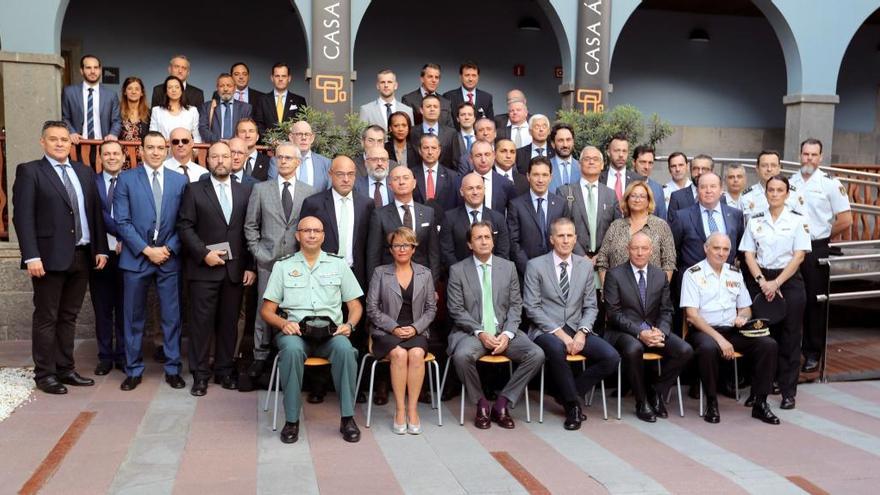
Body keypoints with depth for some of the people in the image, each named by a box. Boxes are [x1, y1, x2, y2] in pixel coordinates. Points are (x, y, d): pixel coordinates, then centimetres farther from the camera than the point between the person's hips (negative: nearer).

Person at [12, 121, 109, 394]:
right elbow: (22, 217, -9)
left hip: (82, 256, 5)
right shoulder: (29, 171, -2)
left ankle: (66, 369, 21)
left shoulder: (85, 172, 13)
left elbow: (95, 213, 13)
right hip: (50, 257, -5)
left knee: (69, 317, 12)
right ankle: (45, 374, 12)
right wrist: (32, 257, -17)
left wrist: (101, 249, 5)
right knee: (46, 318, 3)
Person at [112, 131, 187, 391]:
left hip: (169, 258, 1)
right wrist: (147, 250, -11)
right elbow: (123, 222, -5)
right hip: (136, 258, -1)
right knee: (134, 317, 7)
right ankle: (134, 370, 19)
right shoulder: (126, 179, 0)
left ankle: (172, 369, 16)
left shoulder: (180, 180, 5)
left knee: (172, 316, 5)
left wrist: (169, 248, -8)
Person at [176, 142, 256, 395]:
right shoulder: (194, 190, 4)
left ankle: (224, 369, 20)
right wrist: (204, 253, -13)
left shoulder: (245, 191, 9)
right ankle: (200, 374, 10)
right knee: (202, 322, 1)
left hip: (235, 269, 2)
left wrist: (250, 266, 1)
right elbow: (185, 227, -2)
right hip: (203, 268, -2)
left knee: (229, 322, 8)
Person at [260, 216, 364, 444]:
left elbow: (355, 306, 15)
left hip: (331, 332, 1)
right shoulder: (283, 266, 13)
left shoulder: (338, 265, 16)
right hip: (295, 331, 0)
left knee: (344, 348, -33)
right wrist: (283, 323, -11)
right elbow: (267, 310, 10)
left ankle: (347, 418, -21)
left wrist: (348, 324, -6)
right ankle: (292, 420, -23)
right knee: (292, 349, -35)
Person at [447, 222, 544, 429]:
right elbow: (456, 310, -2)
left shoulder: (508, 267, 10)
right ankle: (481, 404, -8)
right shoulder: (457, 271, 3)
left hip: (504, 332, 3)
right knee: (461, 356, -35)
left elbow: (515, 306, 8)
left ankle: (501, 404, -5)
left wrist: (507, 334, -10)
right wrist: (480, 333, -15)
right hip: (472, 332, -2)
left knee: (537, 355, -21)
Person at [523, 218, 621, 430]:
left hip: (577, 329, 4)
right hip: (546, 330, -4)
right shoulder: (536, 266, 0)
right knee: (556, 348, -38)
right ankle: (572, 403, -15)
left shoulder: (585, 266, 11)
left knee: (611, 358, -19)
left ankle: (568, 393, 1)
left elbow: (590, 306, 11)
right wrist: (559, 332, -16)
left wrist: (582, 332, -9)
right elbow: (532, 308, -6)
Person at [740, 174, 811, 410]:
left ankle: (788, 391, 10)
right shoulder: (755, 221, 8)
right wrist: (762, 281, -10)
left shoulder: (798, 220, 1)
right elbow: (749, 255, 4)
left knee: (789, 337, 1)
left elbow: (799, 256, -5)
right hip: (760, 281, 2)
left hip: (789, 281, -2)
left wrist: (776, 283, -13)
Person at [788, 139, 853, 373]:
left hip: (816, 251, -3)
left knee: (815, 301, 4)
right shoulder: (790, 182, 6)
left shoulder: (830, 184, -5)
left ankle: (813, 353, 14)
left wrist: (822, 237, 2)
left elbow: (845, 221, -6)